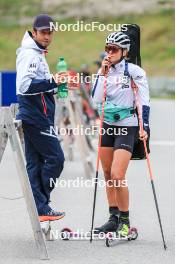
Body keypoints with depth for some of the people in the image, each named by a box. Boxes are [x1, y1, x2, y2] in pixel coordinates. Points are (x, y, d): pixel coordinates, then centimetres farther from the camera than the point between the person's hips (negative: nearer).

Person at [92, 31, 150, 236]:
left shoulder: (134, 71, -9)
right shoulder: (104, 70, 6)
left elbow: (144, 100, -9)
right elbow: (95, 99, -4)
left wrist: (144, 126, -16)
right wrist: (102, 74, -10)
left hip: (127, 128, -6)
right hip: (107, 127, 6)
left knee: (117, 177, -13)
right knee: (108, 175, 9)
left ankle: (125, 221, -1)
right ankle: (113, 218, 19)